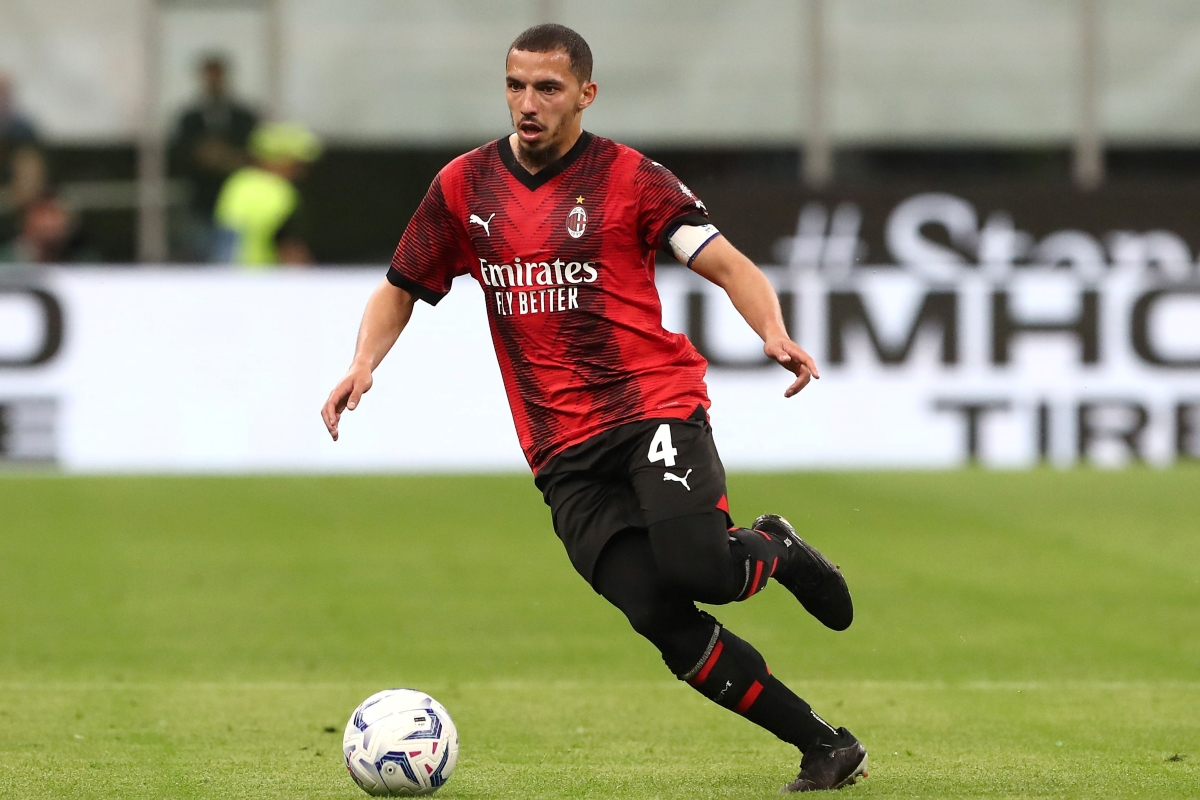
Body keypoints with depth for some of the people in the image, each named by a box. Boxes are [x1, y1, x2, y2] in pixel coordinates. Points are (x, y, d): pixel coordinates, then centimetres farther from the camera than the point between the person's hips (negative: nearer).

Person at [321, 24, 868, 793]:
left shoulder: (628, 177, -1)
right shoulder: (464, 187, 9)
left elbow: (730, 266, -5)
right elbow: (402, 290, 20)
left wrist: (774, 333, -25)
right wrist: (365, 362, 0)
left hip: (655, 406, -3)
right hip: (563, 453, 3)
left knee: (695, 566, -28)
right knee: (662, 619, -12)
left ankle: (773, 550, 9)